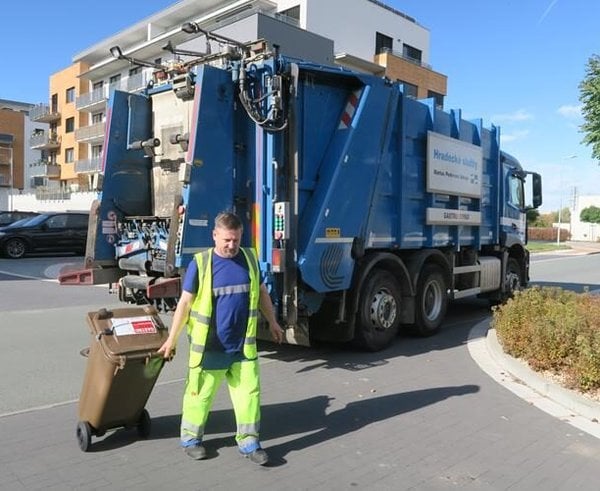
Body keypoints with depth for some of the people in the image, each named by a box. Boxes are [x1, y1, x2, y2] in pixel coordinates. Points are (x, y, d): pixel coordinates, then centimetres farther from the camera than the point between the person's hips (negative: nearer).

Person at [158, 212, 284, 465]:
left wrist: (272, 321, 21)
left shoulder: (250, 258, 2)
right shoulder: (200, 263, -10)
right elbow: (185, 303, -6)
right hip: (209, 347, -3)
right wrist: (172, 339, -3)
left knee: (249, 393, 6)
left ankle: (248, 441, 20)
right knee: (200, 395, 11)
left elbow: (262, 292, 15)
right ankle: (190, 437, 32)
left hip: (243, 345, 3)